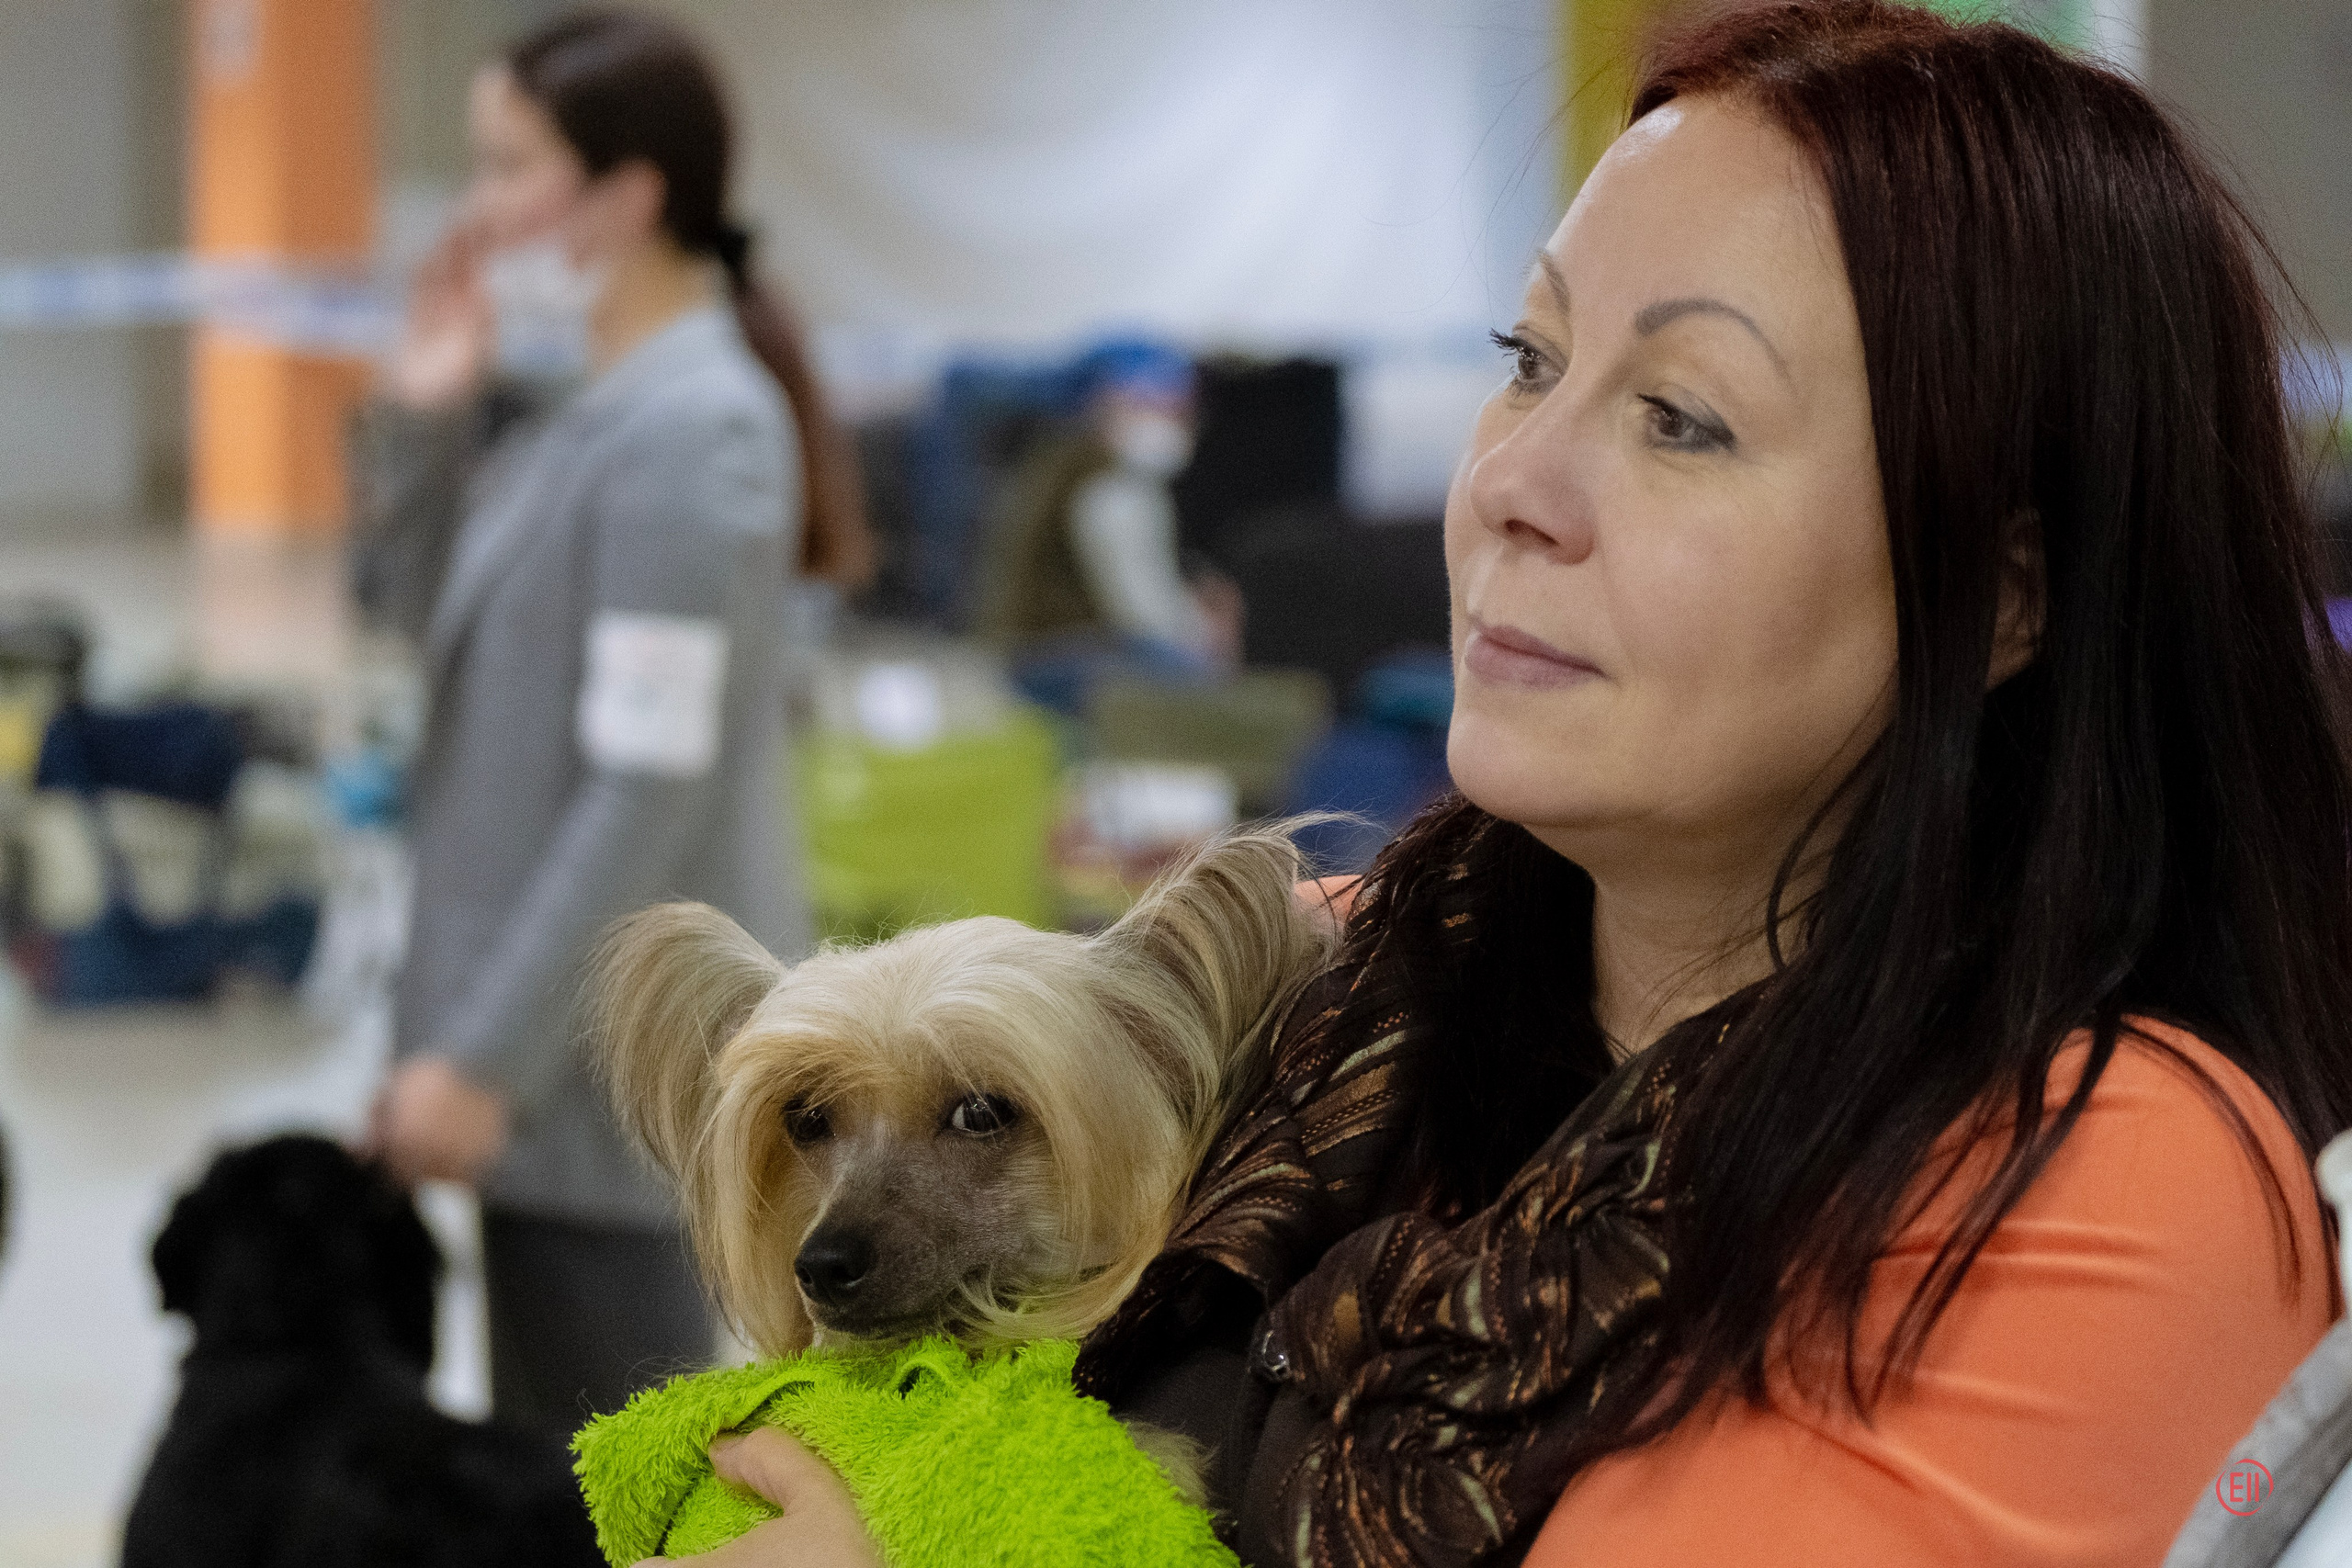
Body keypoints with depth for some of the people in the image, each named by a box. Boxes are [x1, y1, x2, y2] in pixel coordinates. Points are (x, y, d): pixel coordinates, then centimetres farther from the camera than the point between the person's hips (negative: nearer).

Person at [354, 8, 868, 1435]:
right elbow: (447, 626, 19)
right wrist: (427, 420, 5)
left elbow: (647, 794, -22)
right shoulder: (591, 411, 9)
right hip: (558, 1028, 9)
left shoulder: (692, 433, -19)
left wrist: (487, 1058, -20)